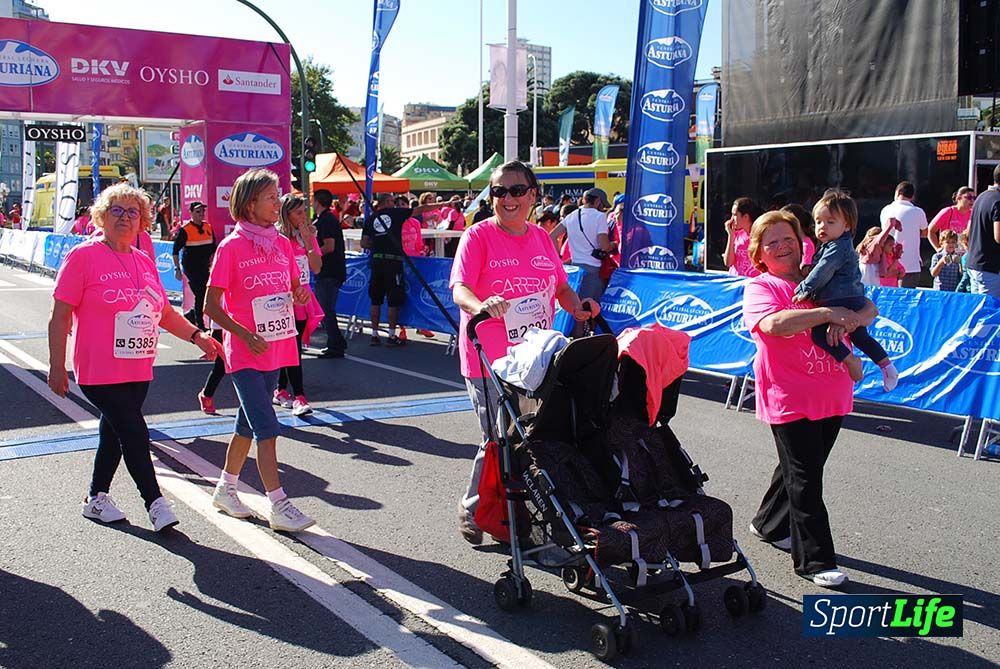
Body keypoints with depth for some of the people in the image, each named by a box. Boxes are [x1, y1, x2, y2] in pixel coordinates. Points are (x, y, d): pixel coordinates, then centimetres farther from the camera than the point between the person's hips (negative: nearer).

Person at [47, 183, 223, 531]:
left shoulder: (145, 262, 10)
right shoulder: (83, 256, -8)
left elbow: (165, 312, 18)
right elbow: (60, 317, -9)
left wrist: (197, 336, 4)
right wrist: (57, 367, -12)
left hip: (139, 370, 7)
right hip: (100, 371, -7)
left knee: (115, 432, 17)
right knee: (134, 433, -9)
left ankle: (97, 497, 33)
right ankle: (155, 503, 1)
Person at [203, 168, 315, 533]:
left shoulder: (282, 243, 6)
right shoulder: (231, 247, -11)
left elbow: (295, 289, 16)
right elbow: (211, 305, -10)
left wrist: (300, 295, -8)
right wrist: (245, 335, -20)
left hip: (277, 349, 6)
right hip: (245, 354, -6)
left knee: (248, 424, 17)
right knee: (267, 428, -9)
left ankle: (226, 488, 33)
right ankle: (279, 506, -5)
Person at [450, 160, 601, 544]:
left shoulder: (542, 238, 13)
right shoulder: (478, 236, -4)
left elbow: (560, 287, 22)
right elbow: (459, 289, -16)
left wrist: (578, 308, 1)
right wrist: (482, 306, -37)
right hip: (489, 362, -5)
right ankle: (472, 509, 17)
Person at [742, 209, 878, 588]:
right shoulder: (759, 288, -5)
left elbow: (869, 310, 9)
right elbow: (775, 324, -25)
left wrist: (850, 320, -14)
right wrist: (829, 313, -22)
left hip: (832, 396, 6)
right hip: (790, 398, -6)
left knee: (803, 469, 18)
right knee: (805, 478, -5)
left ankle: (770, 524, 38)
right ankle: (814, 560, 2)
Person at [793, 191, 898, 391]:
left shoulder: (838, 247, -11)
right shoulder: (844, 245, 21)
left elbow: (823, 271, -19)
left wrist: (804, 289, -19)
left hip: (842, 302, -11)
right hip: (855, 301, 11)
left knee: (819, 332, -19)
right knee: (860, 336, 25)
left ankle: (850, 360, -16)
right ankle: (886, 364, 28)